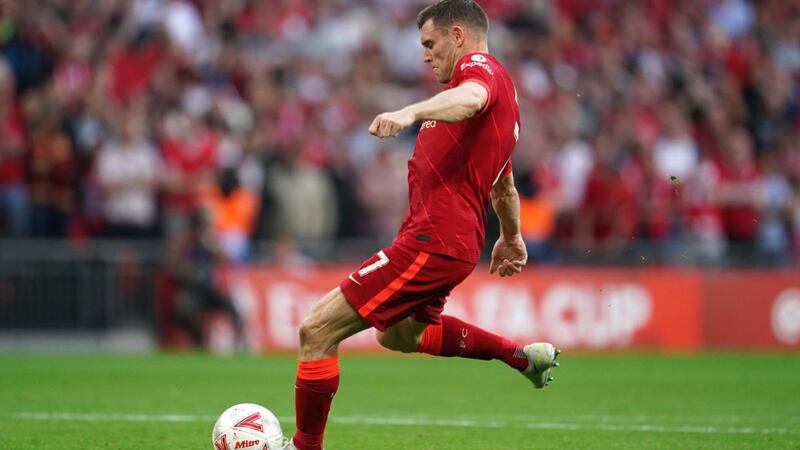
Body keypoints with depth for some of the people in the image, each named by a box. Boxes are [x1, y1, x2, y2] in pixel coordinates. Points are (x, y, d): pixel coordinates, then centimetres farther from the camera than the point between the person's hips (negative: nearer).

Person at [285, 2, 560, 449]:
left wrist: (412, 111, -53)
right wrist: (511, 238, 52)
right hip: (457, 242, 11)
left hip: (432, 241, -11)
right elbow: (504, 186, 38)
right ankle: (522, 355, 36)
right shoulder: (502, 87, 23)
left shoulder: (481, 66, -8)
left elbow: (471, 98, -36)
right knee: (400, 334, 35)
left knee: (317, 330, -11)